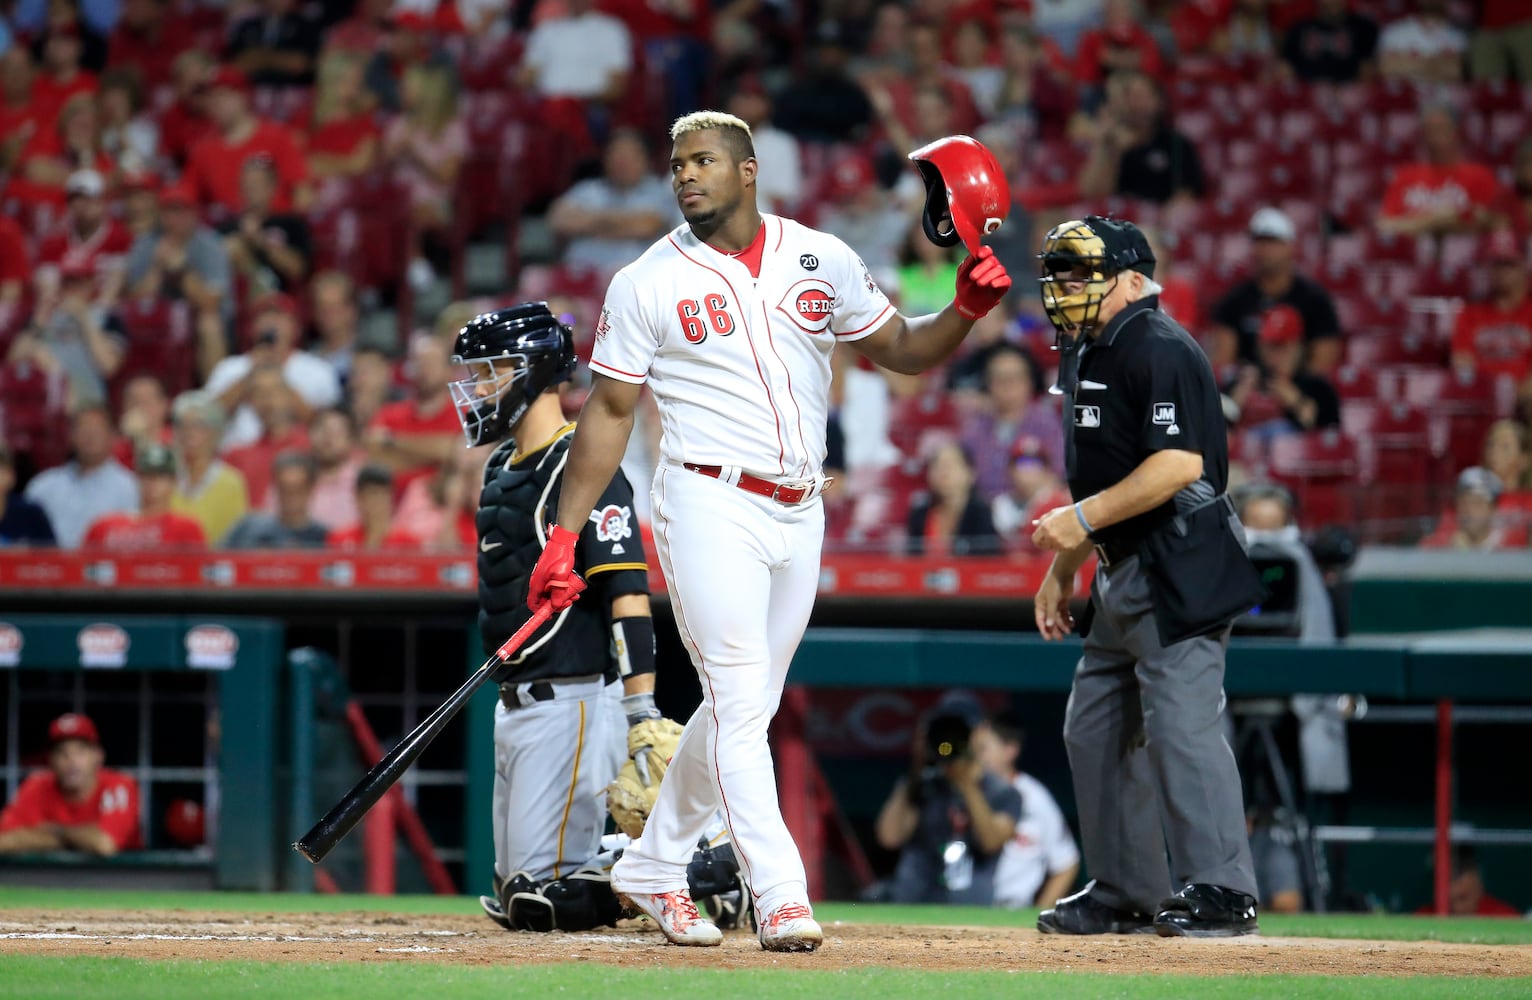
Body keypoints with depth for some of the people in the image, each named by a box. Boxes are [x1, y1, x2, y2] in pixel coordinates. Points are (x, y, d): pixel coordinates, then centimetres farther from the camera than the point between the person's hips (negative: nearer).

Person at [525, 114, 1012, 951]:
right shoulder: (647, 283, -1)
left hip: (798, 515, 4)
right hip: (710, 508, -4)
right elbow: (609, 412, 1)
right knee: (739, 704, -13)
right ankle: (780, 897, -18)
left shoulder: (821, 260, 7)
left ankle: (653, 868, 26)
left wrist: (967, 307, -7)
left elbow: (905, 351, 13)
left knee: (744, 707, 11)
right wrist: (563, 537, -5)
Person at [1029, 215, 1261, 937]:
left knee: (1180, 726, -15)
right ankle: (1126, 894, 19)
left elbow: (1179, 464, -23)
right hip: (1123, 574, 11)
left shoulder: (1159, 349, -13)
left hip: (1178, 575, -11)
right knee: (1094, 730, 12)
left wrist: (1085, 517, -22)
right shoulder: (1087, 355, 19)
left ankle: (1221, 894, -14)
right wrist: (1061, 568, 23)